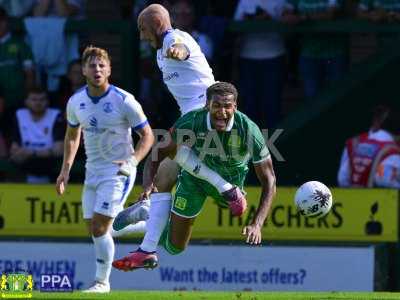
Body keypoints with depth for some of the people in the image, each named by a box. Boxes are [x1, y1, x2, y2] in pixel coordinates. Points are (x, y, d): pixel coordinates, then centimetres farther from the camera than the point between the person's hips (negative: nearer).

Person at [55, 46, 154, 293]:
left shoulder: (124, 101, -14)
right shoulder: (76, 102, 1)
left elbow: (148, 135, -6)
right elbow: (73, 134, 19)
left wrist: (133, 161, -21)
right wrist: (66, 170, 12)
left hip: (118, 170, -6)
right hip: (92, 170, 6)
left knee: (99, 227, -14)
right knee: (93, 228, 3)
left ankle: (103, 281, -4)